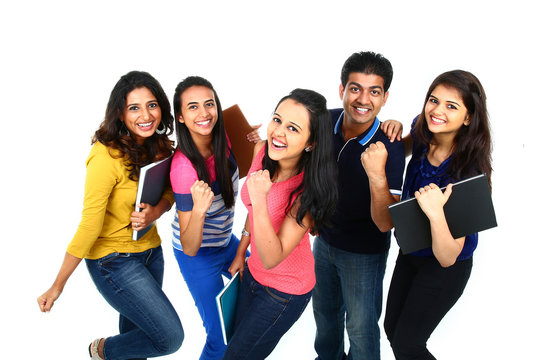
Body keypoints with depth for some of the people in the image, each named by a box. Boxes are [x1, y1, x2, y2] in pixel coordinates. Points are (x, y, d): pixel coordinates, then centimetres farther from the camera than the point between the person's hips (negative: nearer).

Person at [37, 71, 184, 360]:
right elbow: (89, 227, -22)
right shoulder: (107, 157, -25)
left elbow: (170, 192, 8)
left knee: (138, 331, 23)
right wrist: (57, 286, -15)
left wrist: (155, 212, -16)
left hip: (151, 250, 7)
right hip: (114, 259, -7)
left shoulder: (159, 146, -2)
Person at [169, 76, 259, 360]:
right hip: (198, 255, -7)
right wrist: (198, 209, -49)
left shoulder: (222, 137, -14)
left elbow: (235, 174, 9)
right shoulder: (184, 168, -33)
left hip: (226, 241, 7)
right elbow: (190, 248, -29)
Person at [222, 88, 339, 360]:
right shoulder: (262, 150, -13)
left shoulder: (308, 191, -31)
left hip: (286, 291, -6)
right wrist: (241, 253, 13)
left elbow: (271, 259, -32)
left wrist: (260, 200, -43)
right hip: (253, 272, 6)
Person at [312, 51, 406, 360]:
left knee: (361, 326, 13)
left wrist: (377, 175, -47)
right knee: (324, 311, 27)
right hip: (324, 239, 6)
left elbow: (386, 224, -33)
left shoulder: (389, 148, -27)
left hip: (364, 252, -5)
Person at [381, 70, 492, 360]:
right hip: (411, 252, 7)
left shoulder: (468, 172, -32)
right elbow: (403, 148, 13)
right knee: (392, 328, 22)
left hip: (446, 268, -6)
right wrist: (393, 130, -10)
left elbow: (447, 258, -32)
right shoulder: (423, 135, -15)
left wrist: (436, 213, -50)